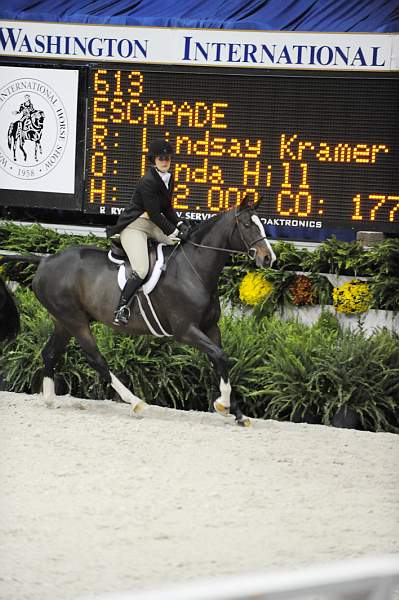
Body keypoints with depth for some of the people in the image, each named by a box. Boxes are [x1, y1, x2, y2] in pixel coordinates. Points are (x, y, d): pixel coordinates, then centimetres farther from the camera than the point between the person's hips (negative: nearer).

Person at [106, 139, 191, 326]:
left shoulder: (168, 178, 7)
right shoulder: (148, 182, -20)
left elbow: (167, 208, 13)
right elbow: (154, 214, -20)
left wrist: (180, 225, -3)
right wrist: (174, 232, -17)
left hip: (154, 225, 9)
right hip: (134, 226, -9)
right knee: (141, 270, -25)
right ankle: (121, 308, -20)